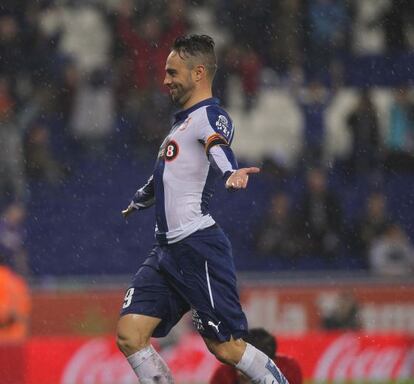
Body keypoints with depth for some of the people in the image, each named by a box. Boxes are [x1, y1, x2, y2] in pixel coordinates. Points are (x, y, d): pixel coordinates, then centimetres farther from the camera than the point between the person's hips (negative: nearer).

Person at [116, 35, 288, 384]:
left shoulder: (210, 116, -8)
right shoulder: (184, 120, 21)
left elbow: (218, 146, -33)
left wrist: (232, 172, -54)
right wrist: (140, 200, 58)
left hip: (197, 246, -9)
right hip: (167, 249, 9)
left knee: (226, 347, -8)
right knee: (129, 336, -4)